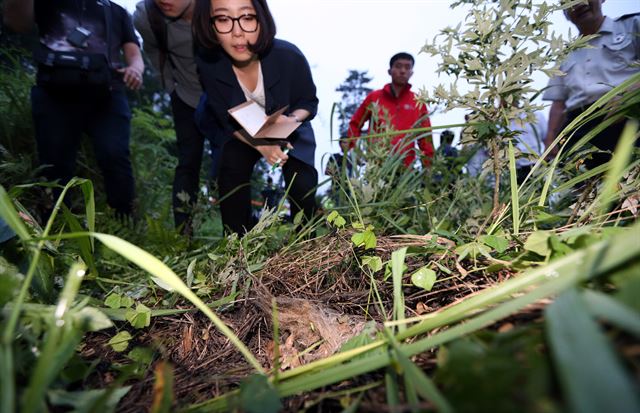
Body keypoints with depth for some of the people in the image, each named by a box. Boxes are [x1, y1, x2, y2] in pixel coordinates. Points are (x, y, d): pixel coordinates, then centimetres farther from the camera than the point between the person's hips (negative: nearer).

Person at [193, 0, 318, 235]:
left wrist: (292, 119, -36)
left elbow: (309, 102, -13)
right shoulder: (208, 62, -26)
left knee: (303, 186, -17)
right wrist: (261, 146, -34)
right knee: (232, 170, -24)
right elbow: (227, 119, -17)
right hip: (242, 133, 1)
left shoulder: (289, 56, -29)